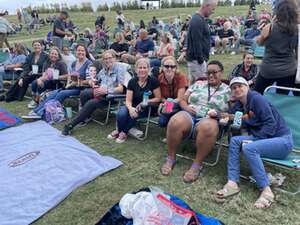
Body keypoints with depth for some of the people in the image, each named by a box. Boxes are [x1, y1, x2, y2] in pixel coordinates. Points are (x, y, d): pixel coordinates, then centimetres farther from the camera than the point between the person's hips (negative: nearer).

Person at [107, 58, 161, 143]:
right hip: (134, 107, 2)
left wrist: (145, 102, -21)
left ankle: (124, 132, -6)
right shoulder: (132, 82, -1)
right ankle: (119, 130, 3)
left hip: (147, 108, -2)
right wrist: (130, 108, -27)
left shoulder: (153, 81, -8)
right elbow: (128, 100, -4)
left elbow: (158, 98, -5)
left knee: (134, 114, -34)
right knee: (121, 113, -29)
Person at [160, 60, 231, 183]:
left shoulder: (228, 91, 14)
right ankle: (171, 158, -13)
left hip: (209, 120, -2)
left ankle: (197, 164, -23)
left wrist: (218, 114, -11)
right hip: (189, 115, 2)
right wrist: (186, 107, -6)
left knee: (207, 128, -40)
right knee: (175, 122, -33)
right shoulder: (198, 84, 19)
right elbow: (182, 100, 18)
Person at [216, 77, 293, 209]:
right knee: (235, 141, -12)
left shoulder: (256, 98, -12)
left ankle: (266, 191, -20)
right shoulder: (239, 105, 12)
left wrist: (254, 140, -22)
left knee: (248, 148, -30)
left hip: (282, 140, -7)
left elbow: (271, 123, -17)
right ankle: (232, 184, -15)